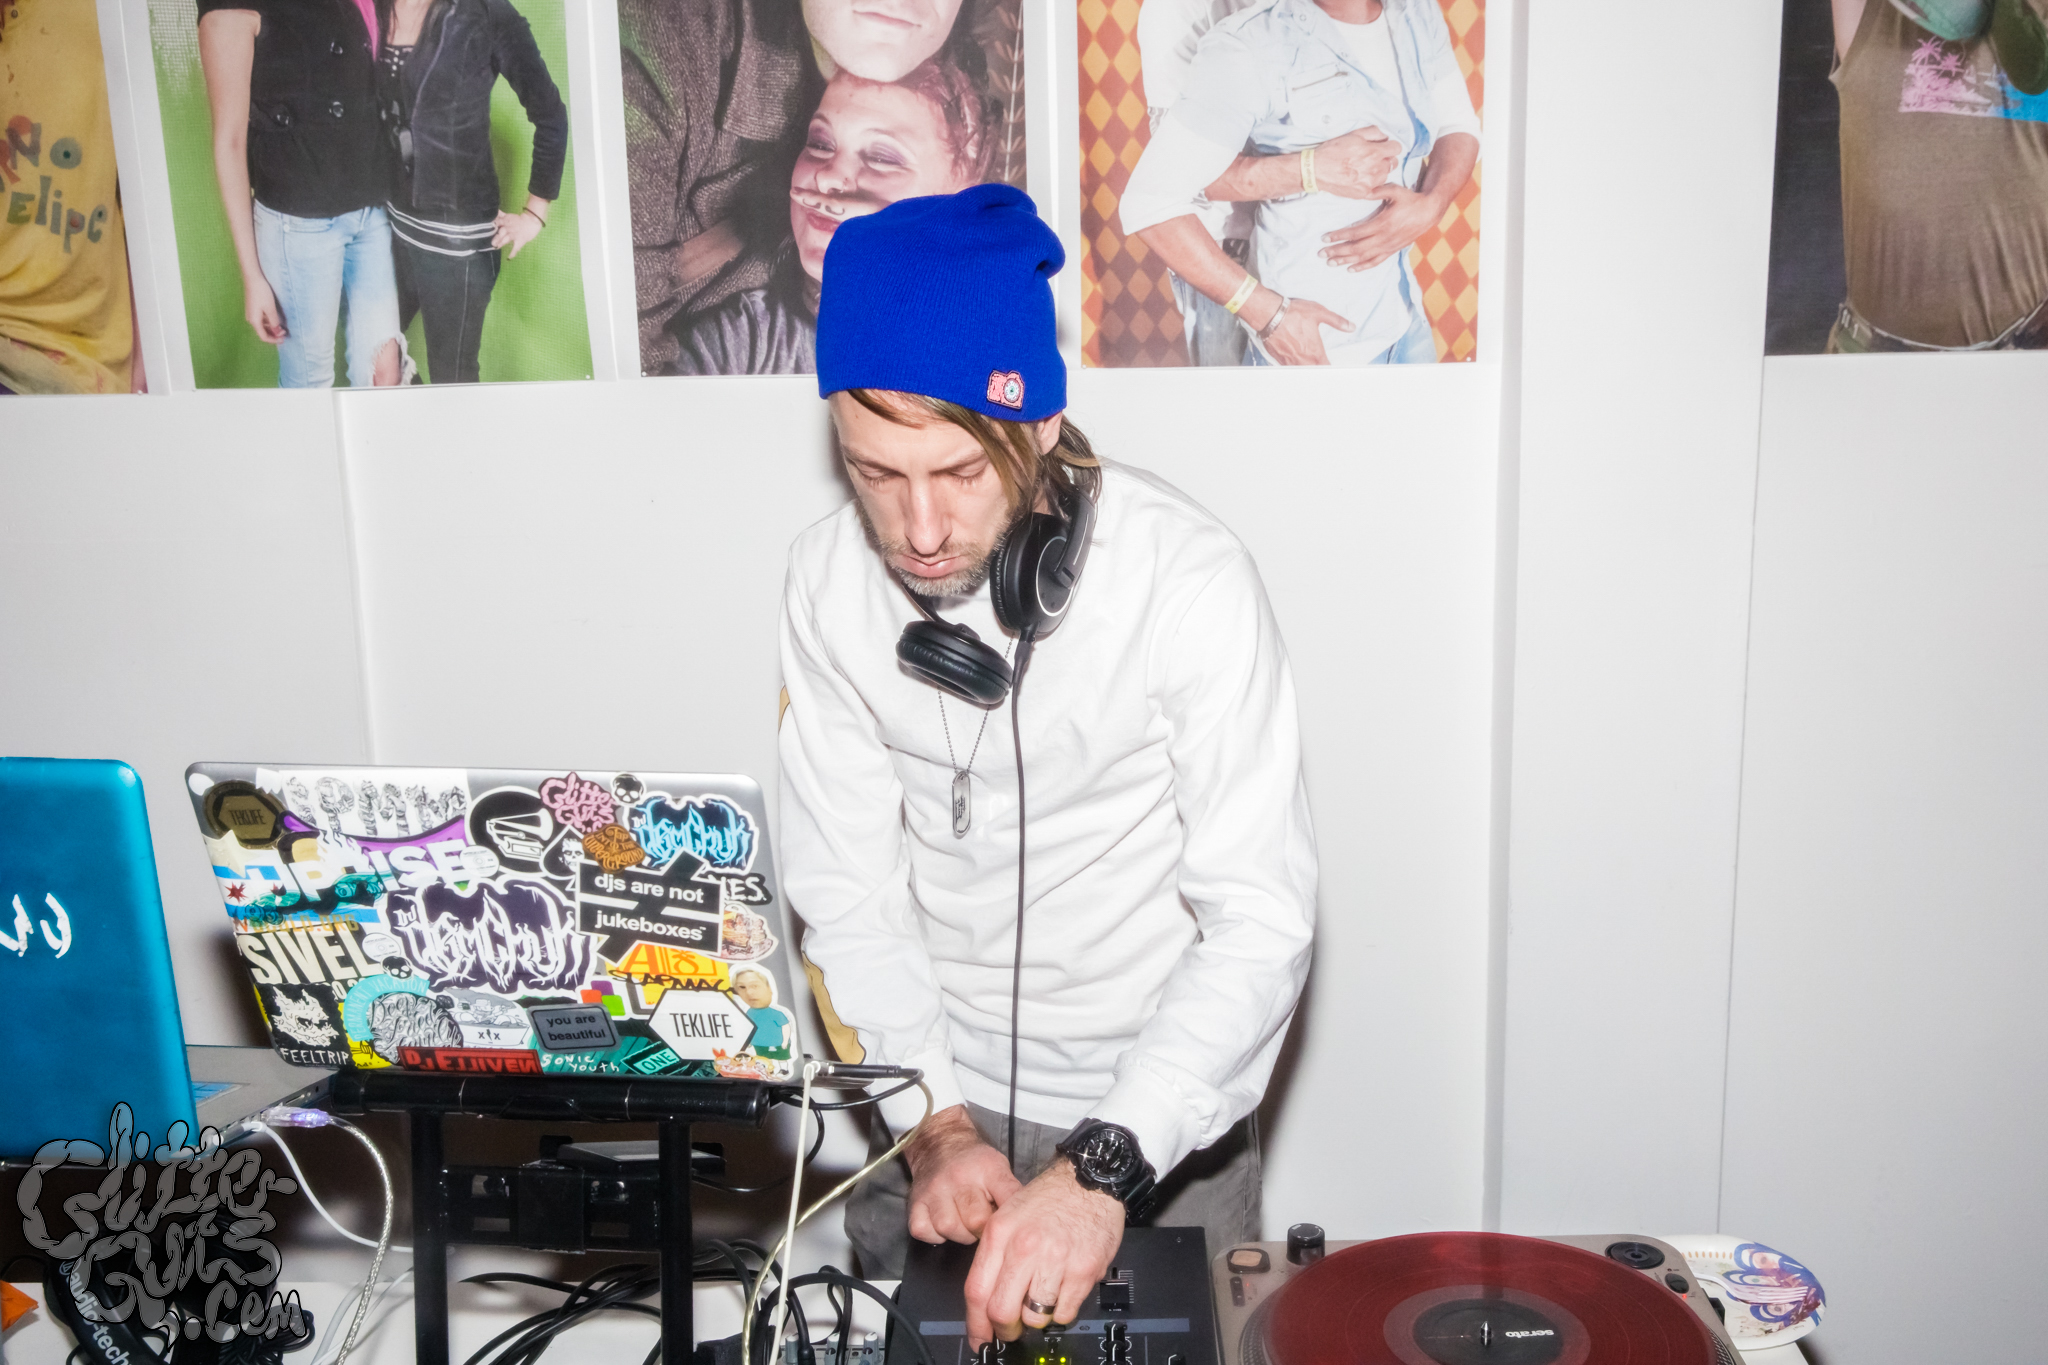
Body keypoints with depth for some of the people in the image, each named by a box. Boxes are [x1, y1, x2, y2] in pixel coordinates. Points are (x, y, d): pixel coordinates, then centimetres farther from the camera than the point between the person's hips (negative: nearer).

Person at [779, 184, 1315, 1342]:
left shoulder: (1187, 578, -23)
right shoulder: (829, 581, -11)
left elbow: (1262, 921, -26)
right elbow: (848, 891, -8)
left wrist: (1103, 1168, -35)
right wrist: (937, 1125, -19)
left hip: (1162, 1112, -2)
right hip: (936, 1098, 3)